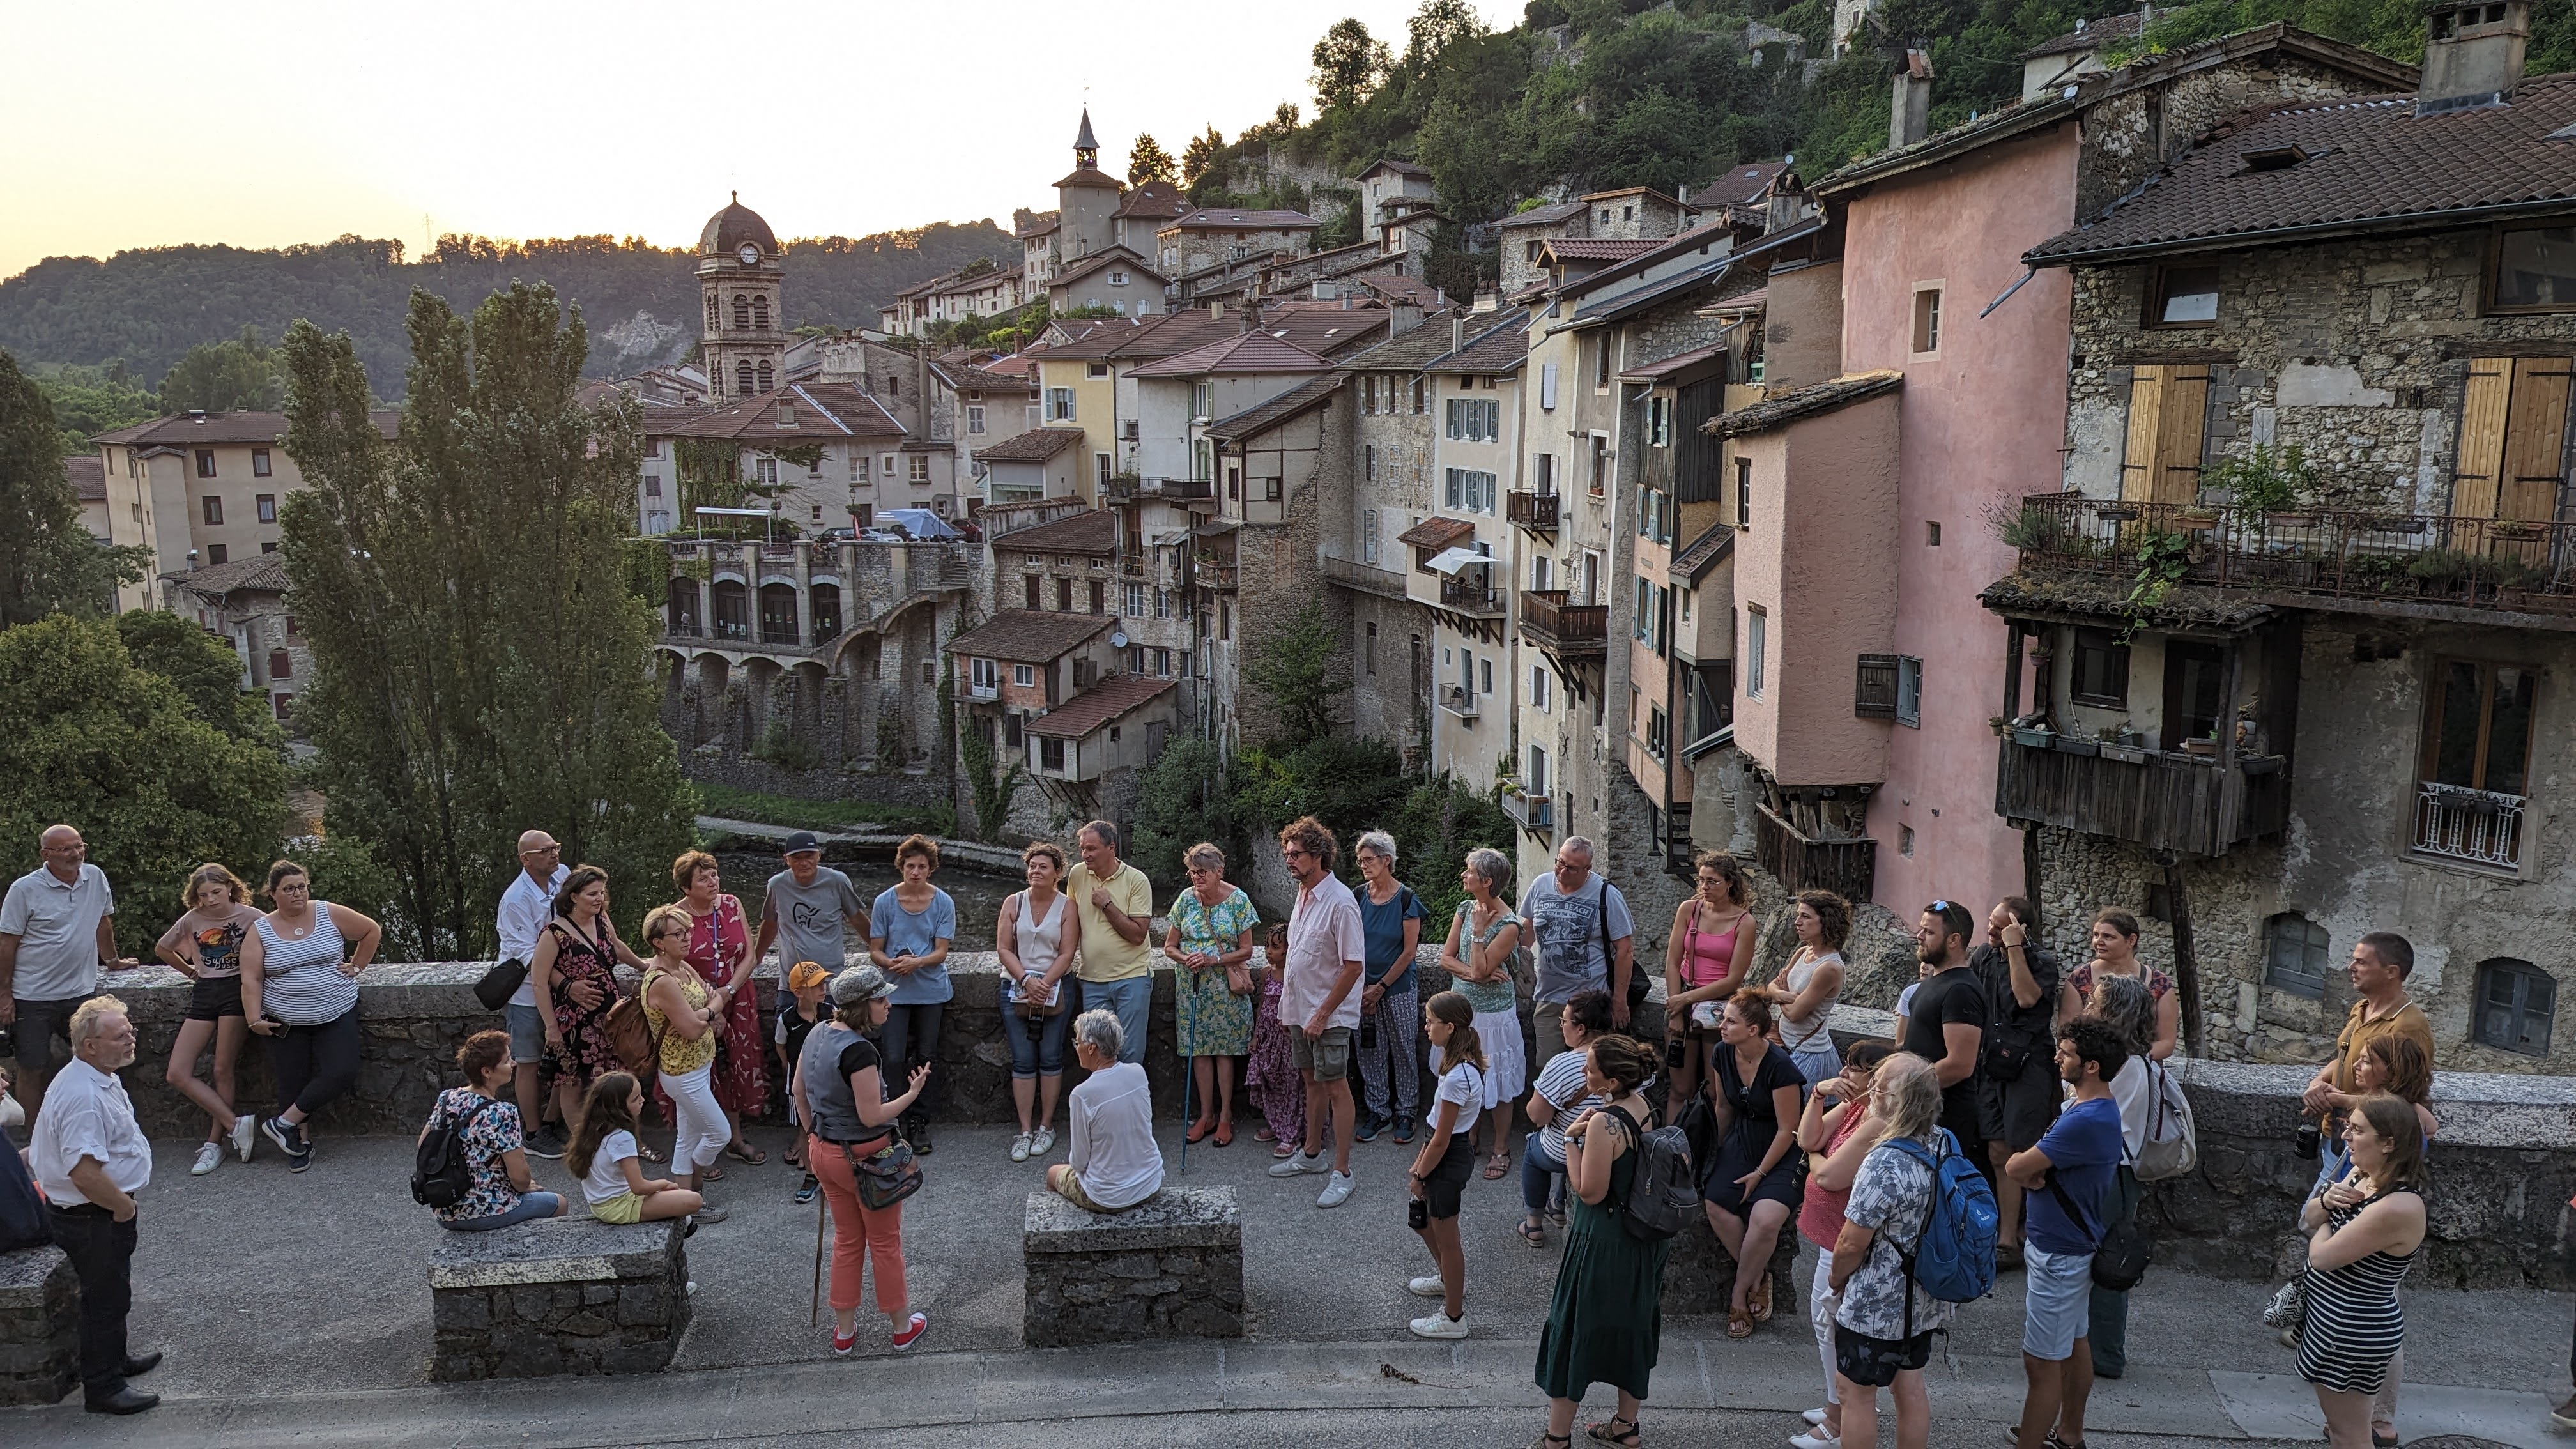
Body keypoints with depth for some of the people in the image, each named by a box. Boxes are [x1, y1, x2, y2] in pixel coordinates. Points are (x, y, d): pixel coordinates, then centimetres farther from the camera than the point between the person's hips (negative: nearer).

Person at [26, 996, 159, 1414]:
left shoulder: (99, 1079, 4)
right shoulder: (84, 1097, -31)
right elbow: (85, 1174, -34)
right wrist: (123, 1206, -20)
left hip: (107, 1210, 10)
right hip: (91, 1218, -10)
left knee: (112, 1290, 26)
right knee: (105, 1296, 3)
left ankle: (114, 1358, 44)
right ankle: (103, 1388, 16)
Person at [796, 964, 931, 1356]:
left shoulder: (817, 1034, -1)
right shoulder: (858, 1050, -28)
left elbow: (799, 1092, 10)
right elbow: (872, 1116, -25)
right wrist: (913, 1093, -17)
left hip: (824, 1152, 8)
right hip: (864, 1158, -8)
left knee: (846, 1240, 21)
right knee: (885, 1243, 11)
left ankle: (844, 1331, 31)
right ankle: (902, 1327, 28)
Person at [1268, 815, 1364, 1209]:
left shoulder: (1340, 902, -20)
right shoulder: (1303, 894, 8)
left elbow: (1353, 967, -21)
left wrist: (1322, 1014, -20)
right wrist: (1289, 1006, 17)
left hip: (1329, 1015, -8)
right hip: (1300, 1010, 9)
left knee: (1336, 1088, -3)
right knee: (1312, 1082, 19)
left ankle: (1342, 1173, 3)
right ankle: (1311, 1154, 32)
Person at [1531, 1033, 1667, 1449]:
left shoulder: (1604, 1124, -29)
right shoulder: (1641, 1103, -3)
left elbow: (1589, 1192, -23)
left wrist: (1572, 1140, -19)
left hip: (1603, 1243, -8)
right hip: (1642, 1239, 8)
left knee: (1572, 1334, 9)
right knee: (1632, 1328, 22)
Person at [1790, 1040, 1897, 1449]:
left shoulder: (1877, 1126, -29)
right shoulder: (1852, 1106, 0)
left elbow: (1829, 1176, -27)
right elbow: (1808, 1140, -1)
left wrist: (1815, 1157, -6)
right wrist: (1818, 1095, -14)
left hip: (1844, 1244, -10)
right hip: (1830, 1232, 10)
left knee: (1832, 1324, 5)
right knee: (1825, 1319, 22)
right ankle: (1837, 1407, 39)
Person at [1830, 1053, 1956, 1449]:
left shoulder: (1884, 1164, -30)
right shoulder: (1943, 1141, -6)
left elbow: (1852, 1244, -22)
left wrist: (1836, 1279, -3)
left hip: (1875, 1304, -8)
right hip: (1922, 1298, 8)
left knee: (1856, 1393, 9)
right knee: (1910, 1387, 20)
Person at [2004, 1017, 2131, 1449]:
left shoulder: (2086, 1121, -28)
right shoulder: (2100, 1110, 6)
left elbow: (2015, 1167, -24)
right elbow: (2026, 1168, 7)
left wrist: (2026, 1166, -3)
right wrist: (2034, 1171, -14)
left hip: (2059, 1256, -11)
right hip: (2075, 1246, 11)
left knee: (2042, 1363, -3)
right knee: (2076, 1344, 23)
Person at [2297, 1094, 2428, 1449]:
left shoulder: (2398, 1207, -30)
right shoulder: (2361, 1175, -1)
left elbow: (2321, 1255, -25)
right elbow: (2307, 1222, 9)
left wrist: (2325, 1219, -5)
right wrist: (2327, 1201, -12)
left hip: (2353, 1333, -9)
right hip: (2331, 1315, 9)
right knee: (2339, 1420, 25)